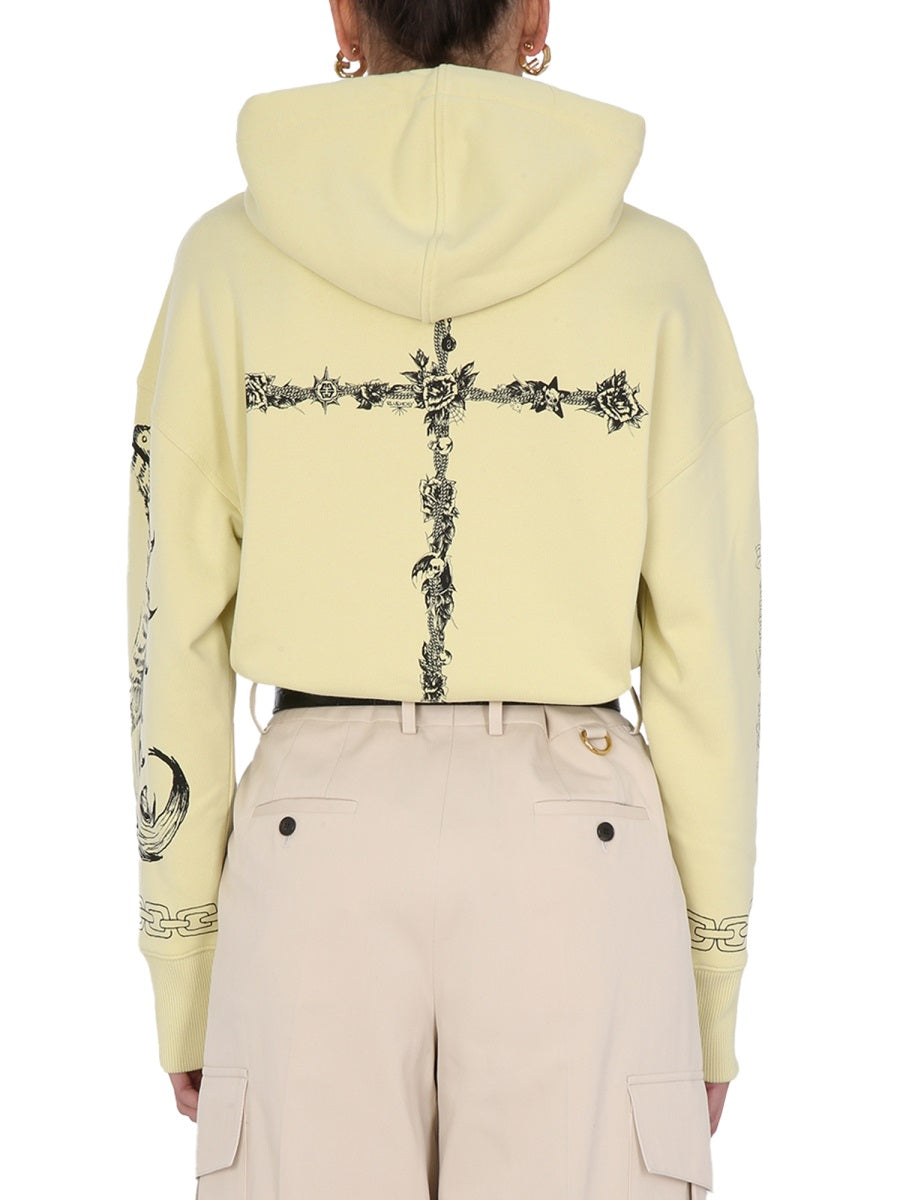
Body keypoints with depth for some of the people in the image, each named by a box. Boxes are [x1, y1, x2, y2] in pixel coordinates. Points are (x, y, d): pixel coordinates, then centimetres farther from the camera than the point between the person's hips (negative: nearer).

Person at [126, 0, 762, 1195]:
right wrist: (712, 995, 8)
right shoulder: (653, 269, -1)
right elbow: (705, 647, -2)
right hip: (574, 859, 0)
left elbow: (177, 636, 0)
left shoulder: (231, 257, 0)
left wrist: (183, 986, 8)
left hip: (319, 856, 1)